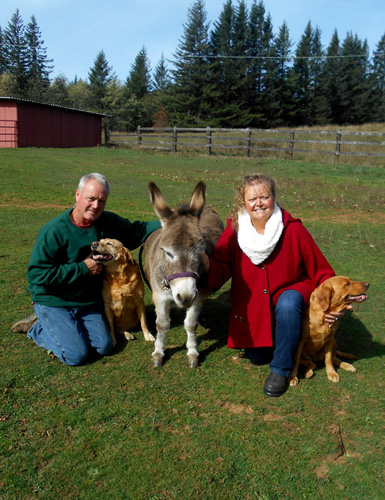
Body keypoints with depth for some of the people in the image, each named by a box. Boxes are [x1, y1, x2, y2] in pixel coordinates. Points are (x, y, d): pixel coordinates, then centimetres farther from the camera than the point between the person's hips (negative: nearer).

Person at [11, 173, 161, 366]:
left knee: (104, 346, -1)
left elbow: (136, 231, 7)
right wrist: (82, 268, -23)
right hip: (54, 302, -6)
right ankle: (37, 328, 12)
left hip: (88, 303, 6)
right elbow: (37, 274, -23)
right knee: (76, 355, -14)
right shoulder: (54, 230, -22)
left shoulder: (108, 222, -4)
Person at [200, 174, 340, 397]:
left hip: (290, 290, -2)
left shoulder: (293, 228, -18)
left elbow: (320, 270, -11)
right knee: (257, 357, 1)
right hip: (252, 306, 3)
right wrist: (206, 263, -37)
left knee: (287, 305, -37)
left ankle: (281, 370, -15)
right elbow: (221, 270, -15)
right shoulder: (234, 230, -13)